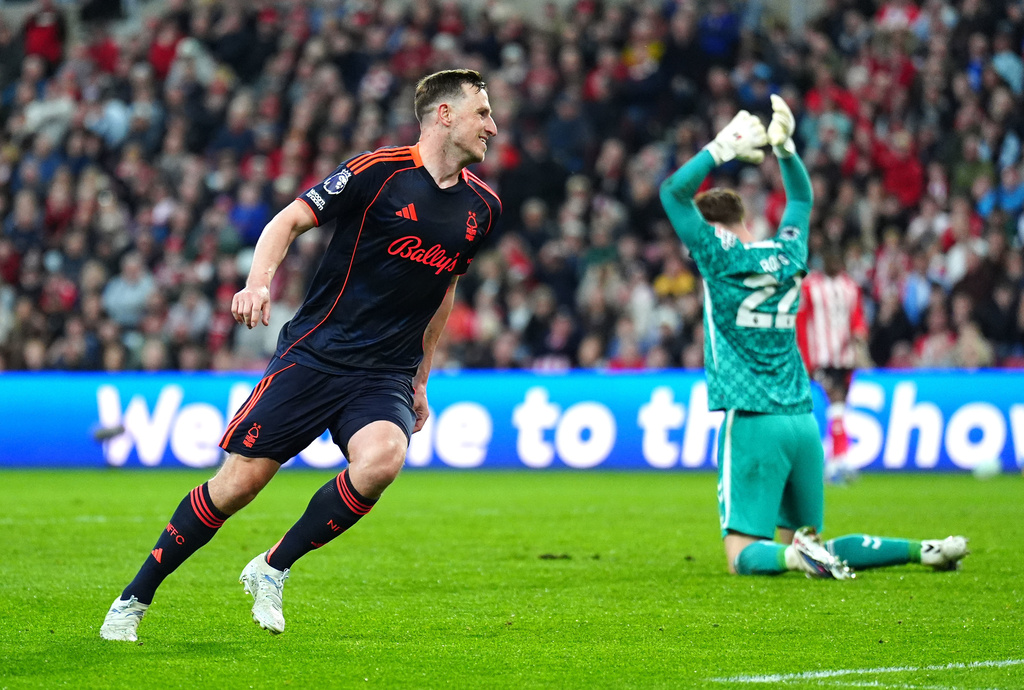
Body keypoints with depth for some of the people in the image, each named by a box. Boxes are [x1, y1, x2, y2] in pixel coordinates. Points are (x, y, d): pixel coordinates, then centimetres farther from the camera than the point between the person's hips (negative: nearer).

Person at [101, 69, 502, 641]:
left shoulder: (482, 206, 9)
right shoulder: (379, 170, -7)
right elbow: (289, 221, -4)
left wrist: (421, 379, 25)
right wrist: (259, 281, -23)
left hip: (385, 378, 3)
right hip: (314, 355, -3)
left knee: (381, 461, -28)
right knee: (239, 482, -7)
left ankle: (273, 569, -7)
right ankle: (134, 600, 11)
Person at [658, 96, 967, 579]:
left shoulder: (720, 257, -5)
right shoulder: (787, 253, 11)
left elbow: (673, 192, -3)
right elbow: (801, 196, 30)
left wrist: (725, 147, -4)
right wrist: (784, 145, 21)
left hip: (752, 424, -6)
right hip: (803, 420, 6)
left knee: (743, 555, -7)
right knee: (808, 548, 12)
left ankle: (799, 555, -35)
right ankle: (923, 551, -1)